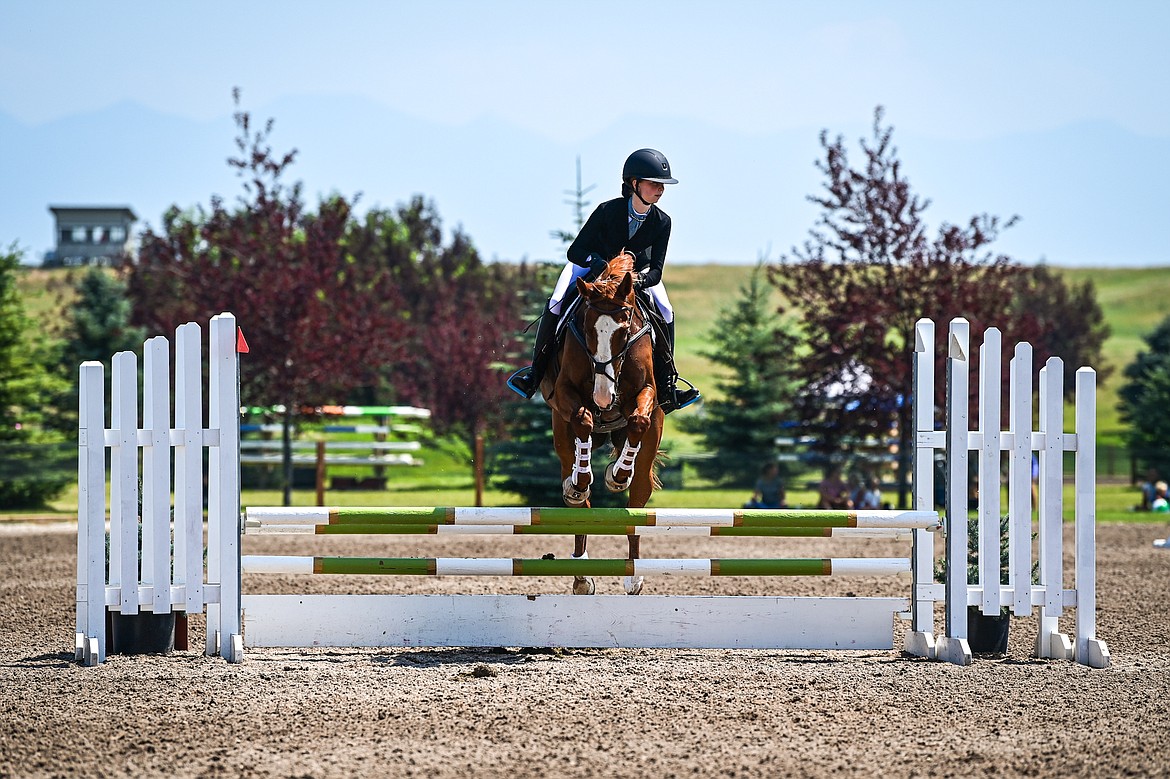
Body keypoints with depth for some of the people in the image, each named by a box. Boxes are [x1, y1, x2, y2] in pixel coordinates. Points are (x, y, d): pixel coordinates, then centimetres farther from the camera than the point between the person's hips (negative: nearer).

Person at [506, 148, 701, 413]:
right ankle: (536, 372, -7)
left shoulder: (662, 222, -20)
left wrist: (639, 280, -45)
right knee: (556, 305, -22)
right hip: (594, 265, -2)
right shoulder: (608, 210, -28)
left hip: (637, 273, 2)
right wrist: (597, 262, -47)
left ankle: (666, 385, -7)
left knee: (665, 313, -18)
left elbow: (656, 271, -22)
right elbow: (575, 251, -26)